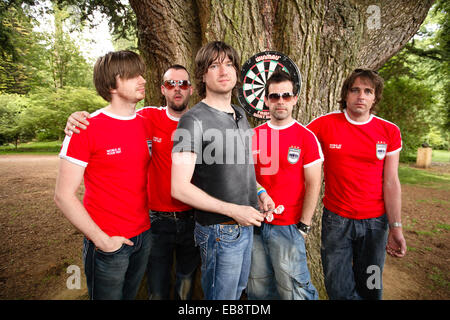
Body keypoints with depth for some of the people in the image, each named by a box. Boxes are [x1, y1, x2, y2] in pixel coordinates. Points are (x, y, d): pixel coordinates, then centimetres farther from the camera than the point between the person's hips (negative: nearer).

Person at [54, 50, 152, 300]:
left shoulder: (146, 124, 2)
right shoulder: (87, 128, -15)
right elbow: (63, 195, -14)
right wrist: (102, 239, -15)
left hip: (144, 236, 5)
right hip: (108, 244, -5)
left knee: (131, 294, 24)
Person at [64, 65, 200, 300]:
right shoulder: (148, 117, -8)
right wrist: (79, 118, -19)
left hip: (191, 219, 1)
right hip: (158, 219, -1)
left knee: (187, 283, 23)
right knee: (157, 290, 16)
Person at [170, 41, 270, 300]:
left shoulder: (241, 115, 8)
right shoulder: (194, 121, -17)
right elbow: (179, 188, -21)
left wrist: (260, 194, 3)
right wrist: (233, 210, -20)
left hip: (246, 224, 8)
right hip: (220, 230, -7)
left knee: (239, 290, 26)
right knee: (222, 296, 12)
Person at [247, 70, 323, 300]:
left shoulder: (306, 137, -6)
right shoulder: (254, 135, 4)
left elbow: (313, 184, -7)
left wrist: (304, 225, -9)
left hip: (288, 227, -4)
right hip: (256, 225, 4)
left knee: (293, 289, 8)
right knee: (258, 288, 18)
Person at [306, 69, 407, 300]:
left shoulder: (390, 132, -1)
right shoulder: (325, 124, -6)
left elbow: (390, 183, 0)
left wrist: (396, 228, -2)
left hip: (375, 221, 2)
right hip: (336, 218, -1)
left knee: (369, 288, 17)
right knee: (338, 289, 9)